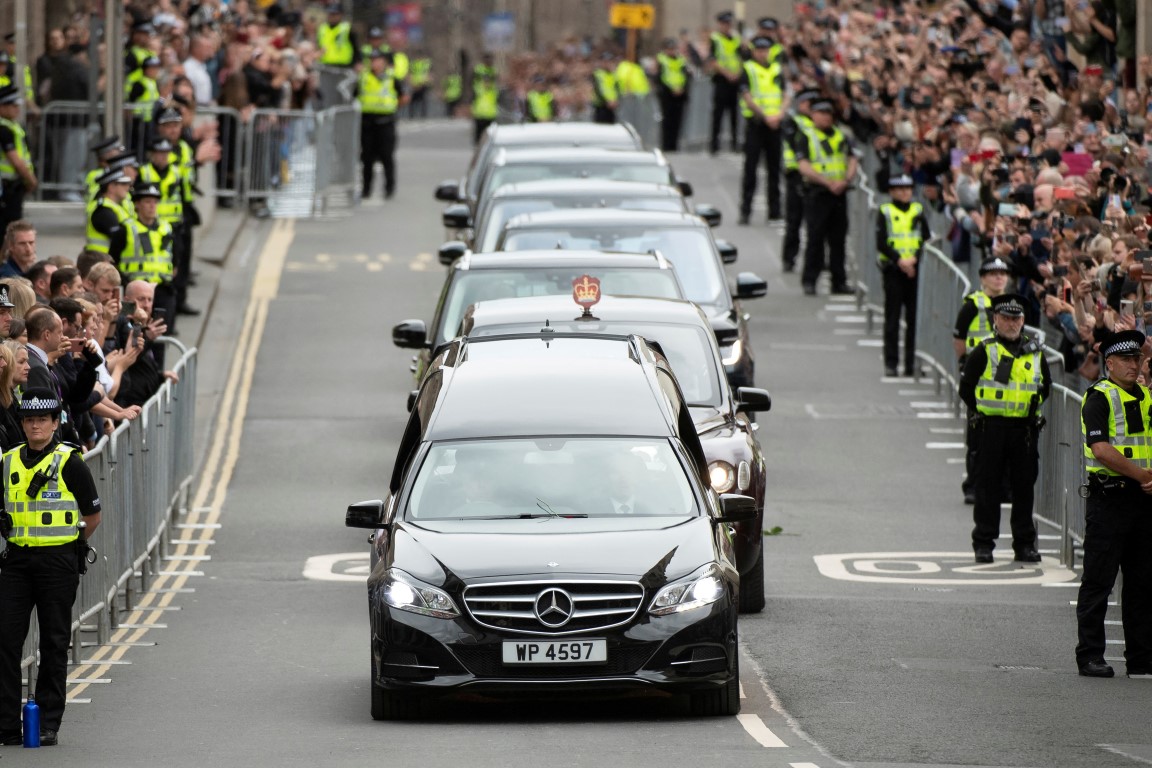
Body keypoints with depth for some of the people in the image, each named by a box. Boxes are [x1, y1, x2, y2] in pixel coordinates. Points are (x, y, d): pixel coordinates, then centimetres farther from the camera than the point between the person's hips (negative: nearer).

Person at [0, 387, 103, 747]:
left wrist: (70, 545, 8)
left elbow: (93, 515, 2)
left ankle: (48, 725, 8)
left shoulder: (69, 463, -5)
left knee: (54, 643, 2)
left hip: (58, 561, -4)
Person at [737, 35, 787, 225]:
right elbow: (747, 97, -9)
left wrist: (780, 114, -9)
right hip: (755, 123, -4)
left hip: (775, 123, 4)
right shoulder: (748, 70, -1)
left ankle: (775, 210, 12)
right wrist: (765, 116, -17)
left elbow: (785, 96, 10)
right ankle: (745, 210, -2)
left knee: (774, 167, 6)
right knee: (750, 167, -5)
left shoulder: (777, 70, 12)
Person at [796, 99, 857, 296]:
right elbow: (804, 167, -10)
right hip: (816, 192, -4)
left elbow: (852, 161, 10)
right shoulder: (805, 137, 0)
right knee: (816, 238, -5)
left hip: (839, 193, 4)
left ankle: (839, 281, 10)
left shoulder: (841, 137, 15)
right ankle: (809, 281, 0)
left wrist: (845, 180, -10)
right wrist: (828, 182, -18)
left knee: (838, 239, 6)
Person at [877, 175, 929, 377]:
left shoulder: (918, 211, 11)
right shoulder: (885, 212, 3)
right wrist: (900, 260, -15)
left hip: (915, 269, 2)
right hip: (893, 269, -2)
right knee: (892, 318, -2)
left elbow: (926, 239, 6)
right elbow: (881, 243, -4)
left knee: (914, 318, 0)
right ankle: (891, 363, 1)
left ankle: (912, 362, 5)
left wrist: (914, 259, -11)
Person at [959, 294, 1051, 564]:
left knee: (1024, 487, 6)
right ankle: (983, 543, 6)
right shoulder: (984, 352, -1)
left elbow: (1045, 386, 21)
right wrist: (982, 411, -1)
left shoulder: (1035, 353, 9)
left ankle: (1025, 544, 12)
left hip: (1025, 428, 3)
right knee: (988, 487, 0)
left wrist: (1033, 408, 11)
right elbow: (966, 387, 2)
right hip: (992, 428, -3)